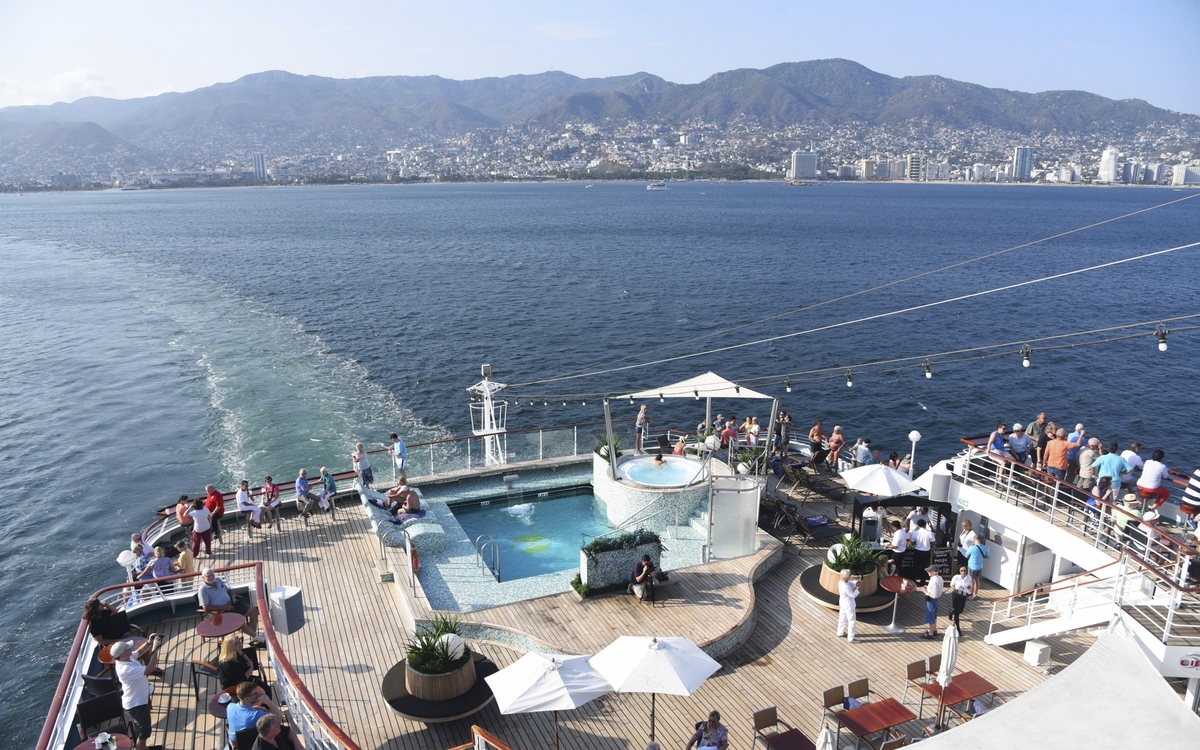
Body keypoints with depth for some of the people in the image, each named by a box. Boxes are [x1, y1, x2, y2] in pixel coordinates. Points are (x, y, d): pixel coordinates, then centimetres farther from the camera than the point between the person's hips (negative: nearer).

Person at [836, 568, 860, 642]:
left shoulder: (841, 581, -9)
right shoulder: (845, 587, -35)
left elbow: (851, 583, 8)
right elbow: (853, 595, -23)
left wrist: (855, 582, -10)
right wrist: (856, 590, -8)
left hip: (843, 604, 9)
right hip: (849, 606, -9)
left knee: (842, 618, 26)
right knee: (852, 621, 6)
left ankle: (840, 633, 43)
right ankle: (850, 639, 14)